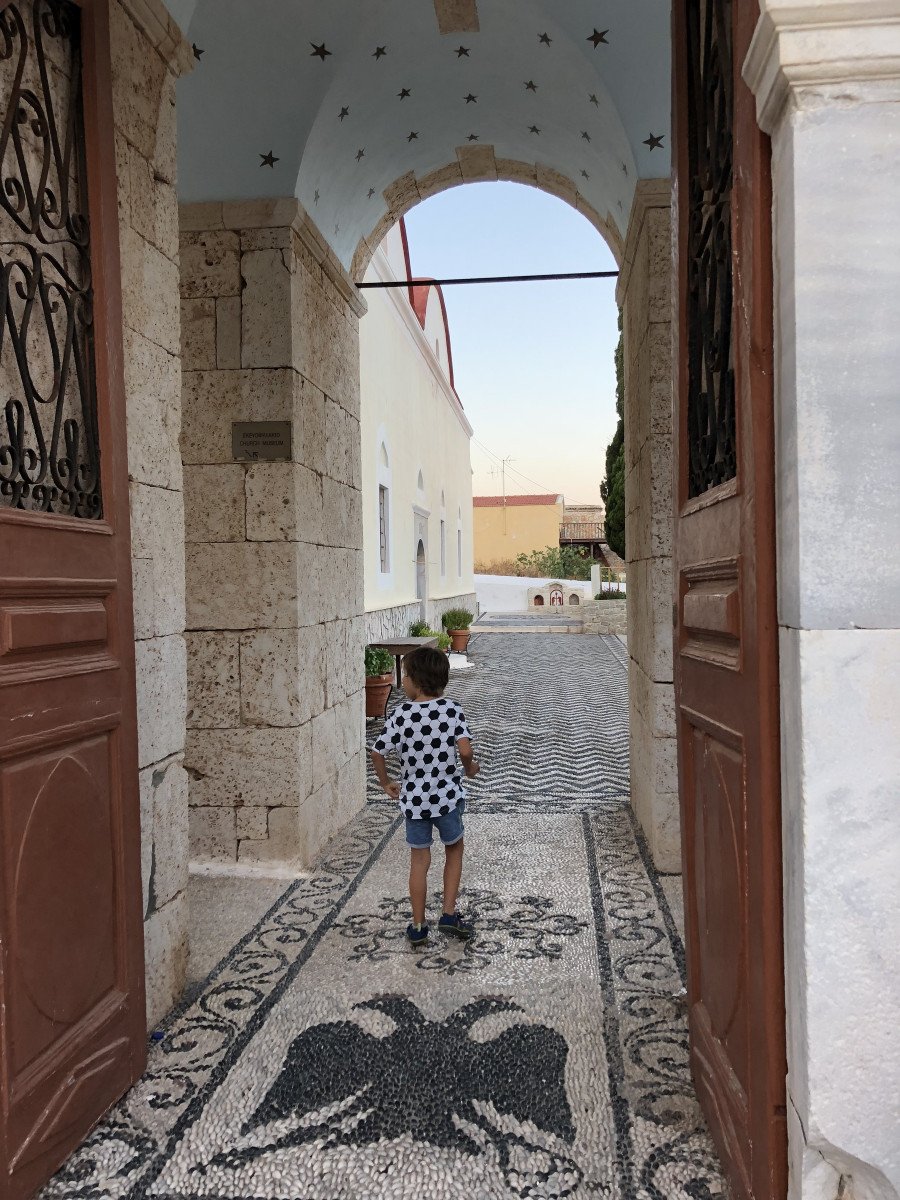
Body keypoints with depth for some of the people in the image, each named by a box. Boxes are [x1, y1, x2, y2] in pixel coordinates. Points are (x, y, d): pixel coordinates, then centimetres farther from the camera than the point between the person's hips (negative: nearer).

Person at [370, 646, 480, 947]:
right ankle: (449, 915, 20)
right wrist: (470, 768, 3)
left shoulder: (400, 714, -9)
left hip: (414, 799, 1)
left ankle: (418, 927, 21)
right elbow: (465, 750, -20)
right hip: (448, 796, 0)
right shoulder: (452, 710, -10)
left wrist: (386, 783, 10)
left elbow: (378, 753, -7)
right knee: (454, 849, 22)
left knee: (419, 861, 13)